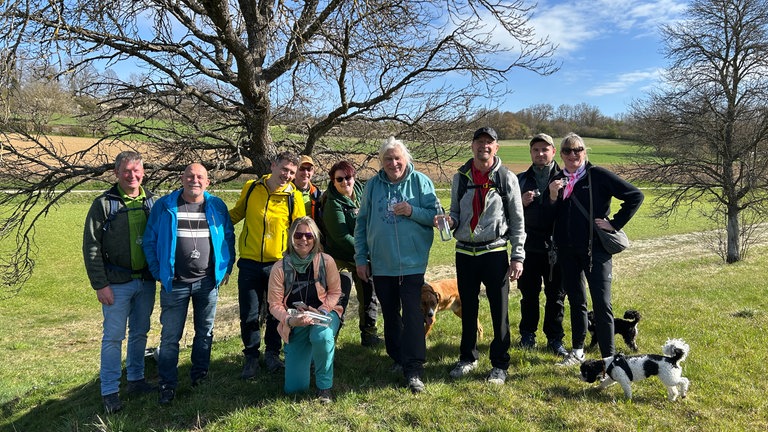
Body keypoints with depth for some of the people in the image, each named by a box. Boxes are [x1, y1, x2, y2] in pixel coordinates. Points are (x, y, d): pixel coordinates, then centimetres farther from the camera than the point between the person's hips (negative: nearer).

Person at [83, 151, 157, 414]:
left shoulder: (151, 202, 5)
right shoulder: (104, 204, -7)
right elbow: (91, 247, -7)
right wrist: (100, 285, -11)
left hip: (146, 281, 4)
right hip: (117, 283, -4)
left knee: (140, 333, 14)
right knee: (113, 337, 3)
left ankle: (136, 380, 29)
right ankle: (109, 392, 14)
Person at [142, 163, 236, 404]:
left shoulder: (217, 207, 3)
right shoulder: (164, 206, -3)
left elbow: (229, 237, 11)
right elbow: (150, 241, 1)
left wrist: (226, 268, 6)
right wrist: (159, 273, -3)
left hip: (208, 282, 2)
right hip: (175, 283, -2)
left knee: (205, 332, 15)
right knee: (170, 337, 3)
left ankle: (200, 375, 31)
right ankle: (168, 384, 16)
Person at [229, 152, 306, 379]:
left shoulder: (294, 197, -5)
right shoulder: (250, 188, -1)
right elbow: (236, 213, 15)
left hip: (279, 264, -1)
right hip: (249, 264, 1)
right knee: (249, 315, 7)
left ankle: (272, 354, 32)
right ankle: (251, 358, 26)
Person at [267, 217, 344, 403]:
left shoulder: (326, 261, -13)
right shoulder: (280, 268, -13)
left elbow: (335, 291, -2)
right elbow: (275, 305, -9)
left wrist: (322, 311, -19)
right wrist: (290, 320, -26)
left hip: (323, 315, -1)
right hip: (295, 324, 1)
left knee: (321, 336, -41)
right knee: (294, 388, -1)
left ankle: (324, 386, -13)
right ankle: (308, 356, 35)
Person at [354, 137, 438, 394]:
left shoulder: (421, 182, -3)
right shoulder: (373, 185, 4)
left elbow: (435, 215, -3)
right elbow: (362, 223, 8)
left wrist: (413, 211, -21)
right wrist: (360, 258, 5)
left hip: (412, 262, -3)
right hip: (381, 264, 4)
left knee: (412, 314, -8)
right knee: (390, 314, 15)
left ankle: (414, 370, -3)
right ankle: (397, 358, 33)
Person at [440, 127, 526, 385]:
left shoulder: (507, 178, -2)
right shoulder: (460, 177, 6)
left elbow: (517, 220, 0)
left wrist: (518, 257, -5)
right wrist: (450, 221, -9)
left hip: (495, 252, -3)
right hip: (464, 252, 3)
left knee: (499, 311, 4)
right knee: (468, 309, 14)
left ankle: (499, 364, 19)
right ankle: (468, 358, 30)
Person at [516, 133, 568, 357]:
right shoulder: (520, 179, 10)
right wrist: (522, 202, -9)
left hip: (556, 247, -1)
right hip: (529, 246, 2)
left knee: (556, 295, 7)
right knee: (529, 294, 10)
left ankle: (555, 338, 20)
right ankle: (527, 334, 24)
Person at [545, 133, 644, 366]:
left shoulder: (598, 175, -5)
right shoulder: (557, 180, 9)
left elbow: (635, 196, -7)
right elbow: (551, 218, 8)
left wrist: (615, 223, -9)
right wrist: (553, 198, -10)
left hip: (595, 248, -5)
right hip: (567, 251, 5)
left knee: (602, 304, -5)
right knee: (576, 301, 15)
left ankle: (609, 357, 3)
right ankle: (577, 351, 28)